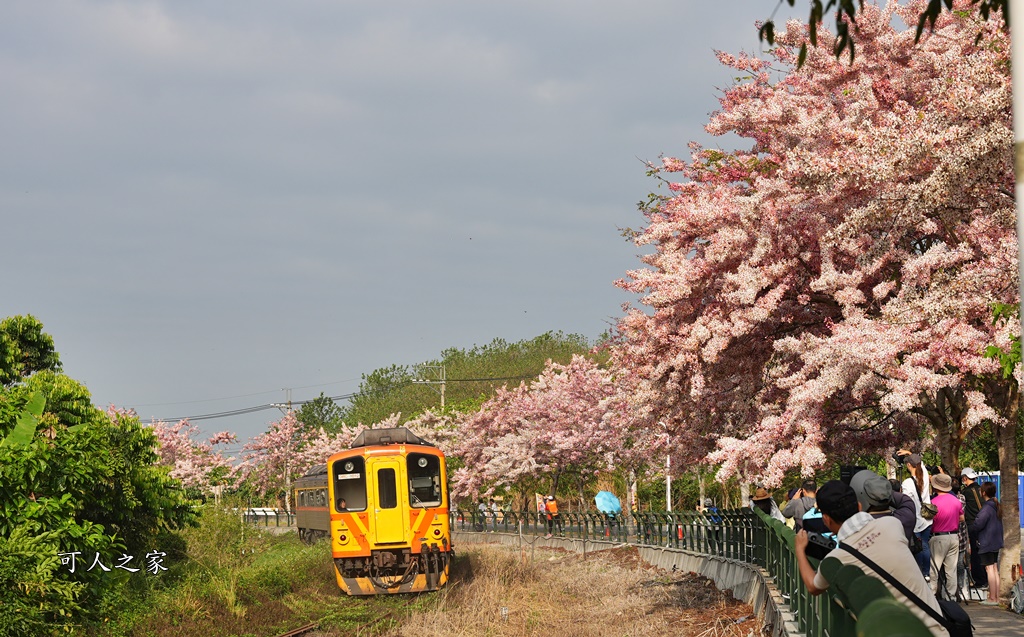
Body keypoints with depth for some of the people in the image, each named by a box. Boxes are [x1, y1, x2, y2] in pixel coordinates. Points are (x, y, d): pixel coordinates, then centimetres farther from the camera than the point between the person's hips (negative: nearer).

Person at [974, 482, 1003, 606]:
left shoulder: (987, 508, -17)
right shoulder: (997, 506, 11)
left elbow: (978, 524, -23)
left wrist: (975, 520, -3)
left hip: (986, 543, -9)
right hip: (996, 542, 9)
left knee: (989, 569, -7)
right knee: (995, 569, 12)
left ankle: (992, 598, -7)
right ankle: (997, 597, 14)